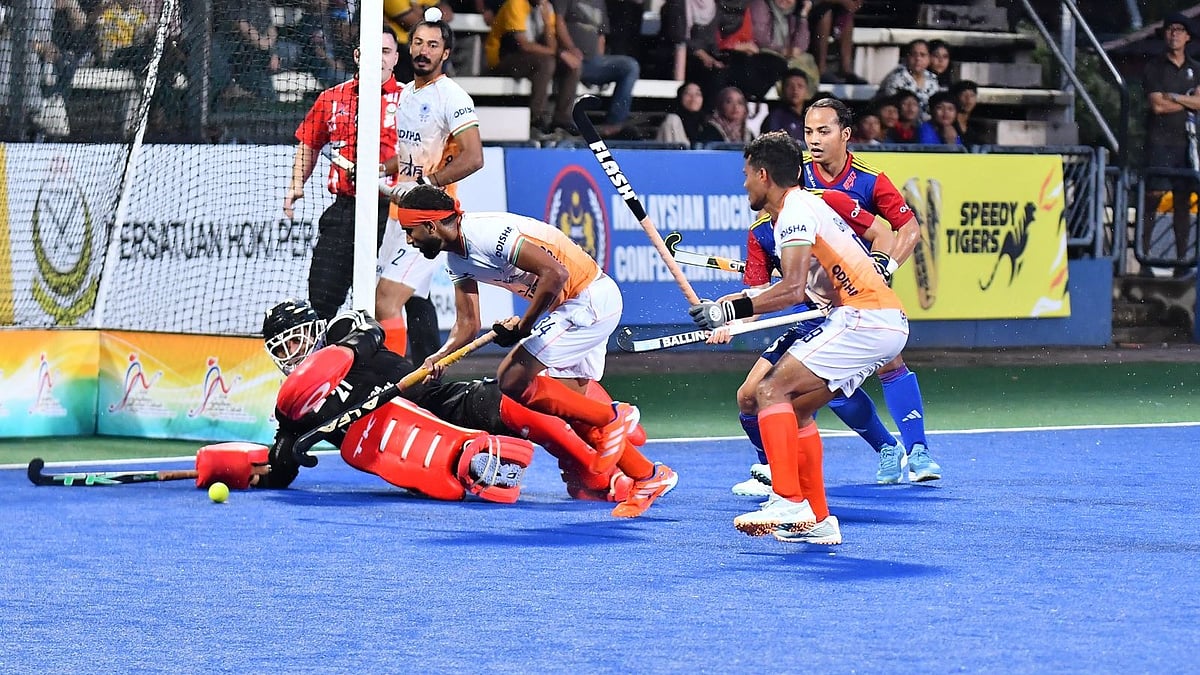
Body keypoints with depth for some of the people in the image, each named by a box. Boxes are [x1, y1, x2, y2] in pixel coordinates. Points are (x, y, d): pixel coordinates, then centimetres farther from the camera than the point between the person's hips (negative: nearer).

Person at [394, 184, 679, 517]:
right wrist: (438, 358, -9)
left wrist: (523, 326, -20)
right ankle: (648, 477, 17)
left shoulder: (485, 233, -23)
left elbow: (555, 273, -29)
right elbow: (467, 325, 10)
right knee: (567, 408, 10)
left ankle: (611, 417, -5)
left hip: (589, 299, -10)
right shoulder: (456, 258, 8)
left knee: (511, 380, -14)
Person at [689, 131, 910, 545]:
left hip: (865, 320, -10)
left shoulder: (796, 210, -9)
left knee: (772, 391, -16)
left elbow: (794, 290, -20)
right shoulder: (808, 203, 21)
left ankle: (788, 502, -25)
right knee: (795, 408, 13)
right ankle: (817, 521, 12)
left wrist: (732, 310, -18)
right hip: (886, 324, 10)